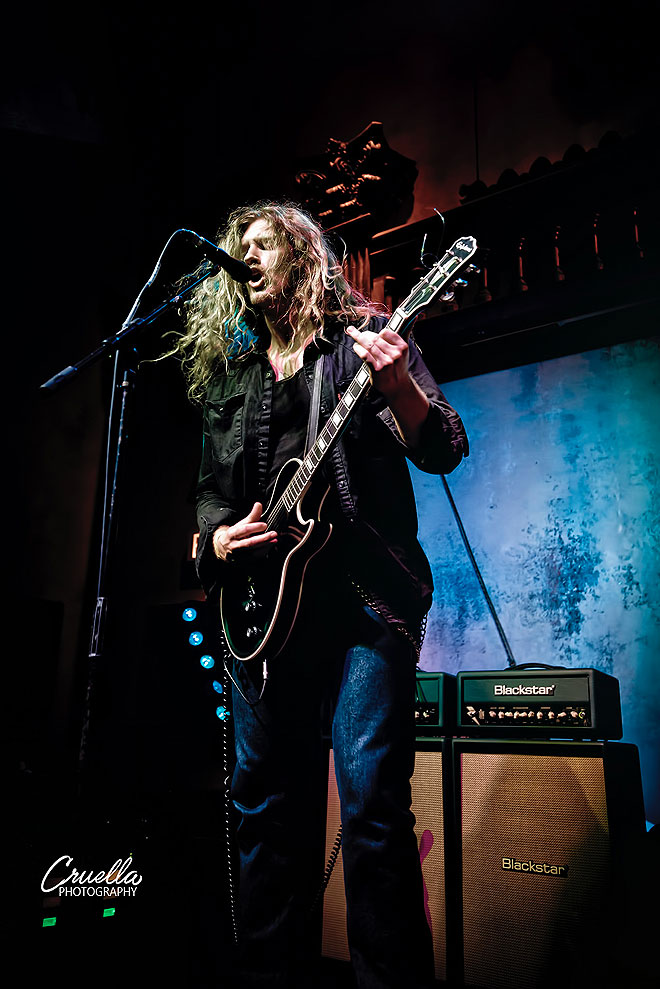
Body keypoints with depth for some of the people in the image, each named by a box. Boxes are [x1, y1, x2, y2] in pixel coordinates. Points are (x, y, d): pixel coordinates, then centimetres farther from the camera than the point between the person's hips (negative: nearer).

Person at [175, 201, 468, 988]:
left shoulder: (366, 337, 5)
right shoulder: (225, 372, 19)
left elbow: (443, 452, -4)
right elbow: (210, 487, 23)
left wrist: (399, 386, -23)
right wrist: (215, 537, 2)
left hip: (364, 594, -5)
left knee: (372, 799, -8)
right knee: (266, 801, 12)